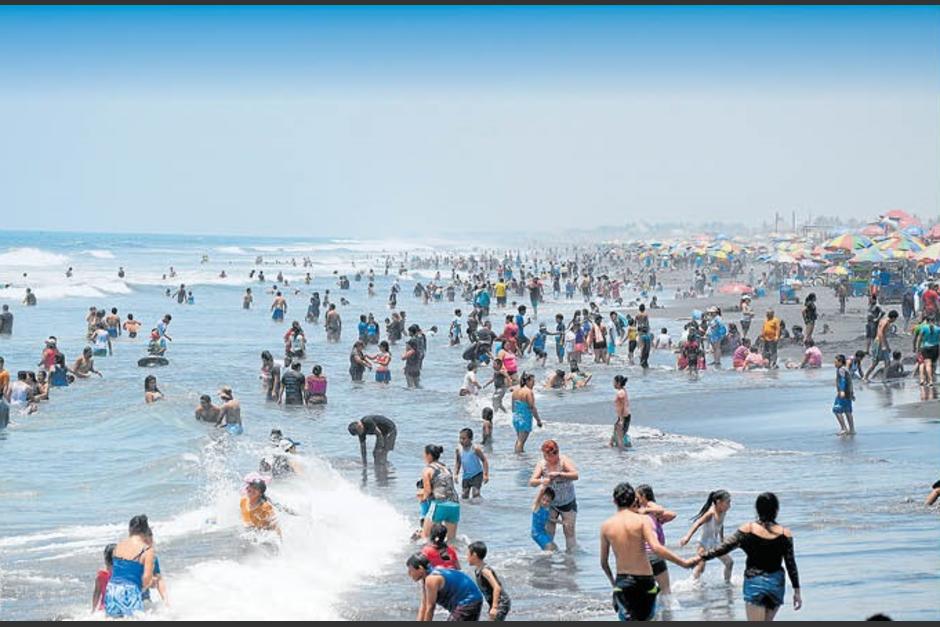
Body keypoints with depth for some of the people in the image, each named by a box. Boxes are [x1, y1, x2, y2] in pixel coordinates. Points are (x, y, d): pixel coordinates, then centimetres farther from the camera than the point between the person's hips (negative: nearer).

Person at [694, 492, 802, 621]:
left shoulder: (747, 529, -6)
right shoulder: (785, 533, -1)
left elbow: (723, 548, -6)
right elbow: (791, 564, 0)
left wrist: (700, 558, 3)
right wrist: (797, 591, 6)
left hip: (754, 582, -2)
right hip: (777, 582, 2)